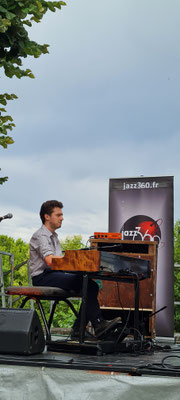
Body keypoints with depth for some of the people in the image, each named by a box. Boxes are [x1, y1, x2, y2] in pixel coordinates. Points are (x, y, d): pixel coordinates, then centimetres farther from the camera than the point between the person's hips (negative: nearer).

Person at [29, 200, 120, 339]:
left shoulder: (54, 236, 24)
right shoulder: (40, 236, -9)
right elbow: (51, 260, -23)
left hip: (56, 274, 9)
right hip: (43, 277, -9)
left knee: (92, 285, -10)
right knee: (84, 282, -26)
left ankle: (78, 329, -13)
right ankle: (98, 325, -24)